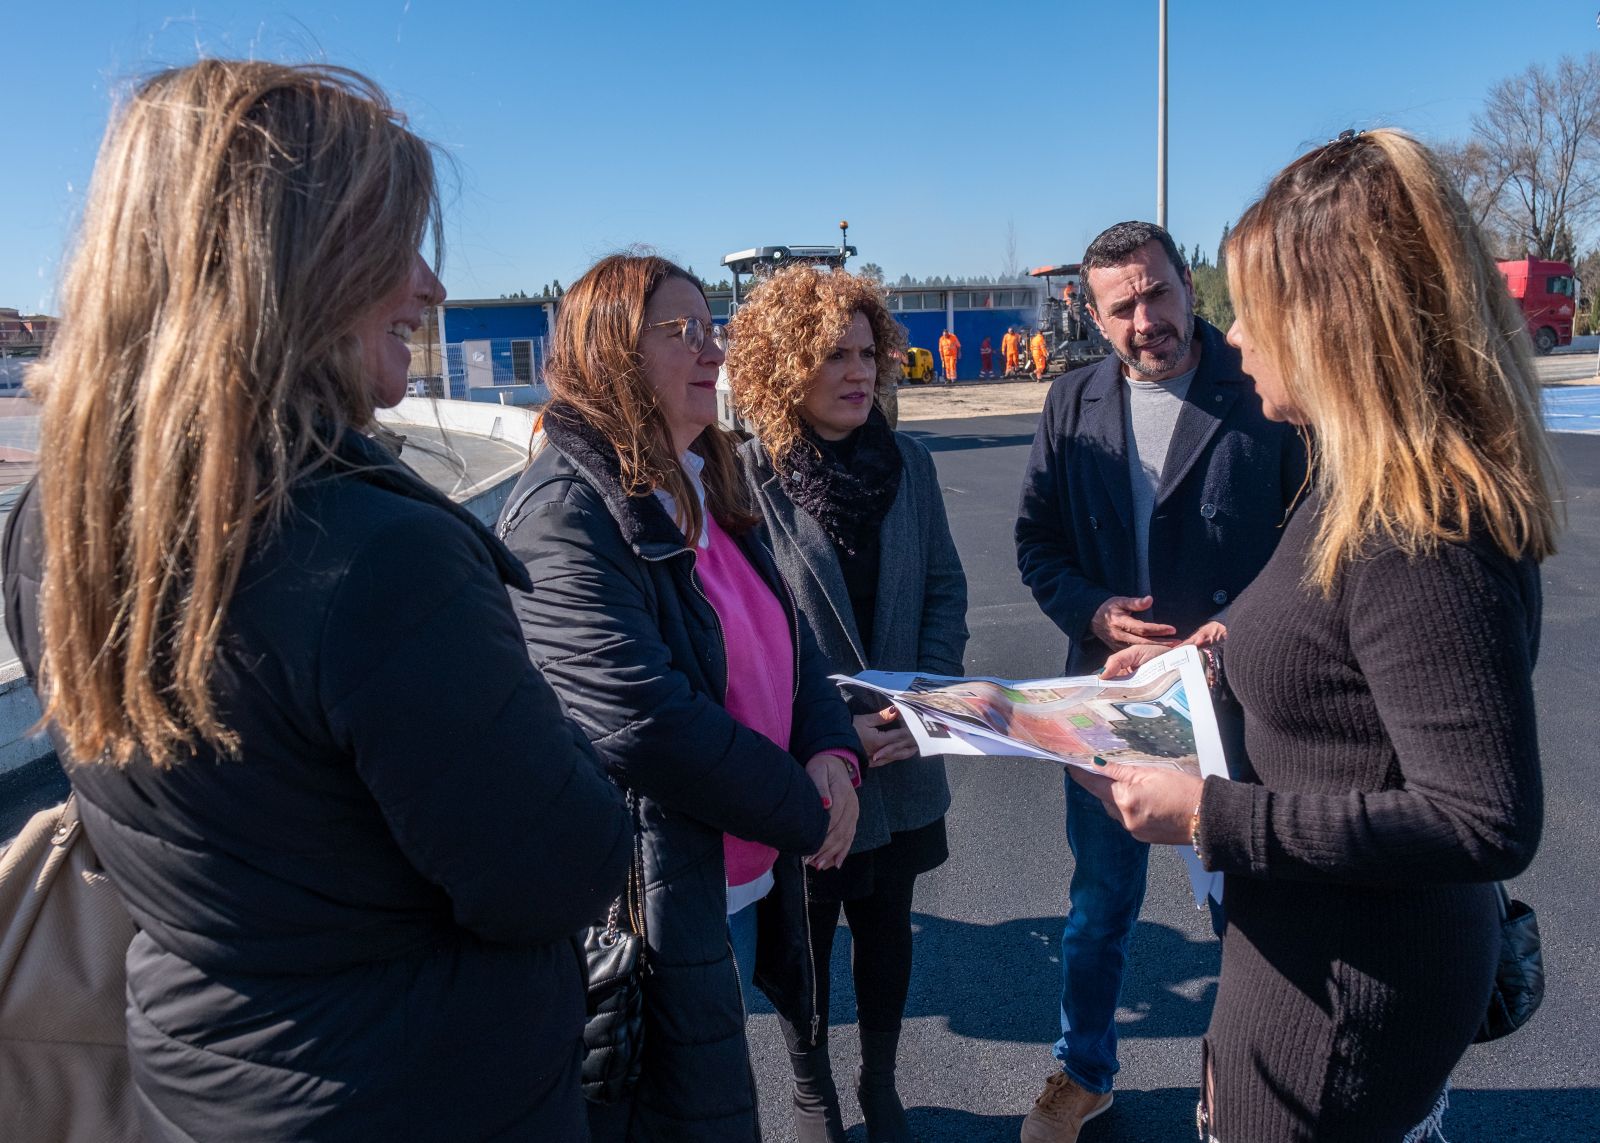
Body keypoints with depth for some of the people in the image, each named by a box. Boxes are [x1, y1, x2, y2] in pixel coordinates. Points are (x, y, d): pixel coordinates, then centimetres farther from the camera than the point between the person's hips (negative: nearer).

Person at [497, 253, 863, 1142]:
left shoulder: (708, 493, 9)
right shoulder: (566, 512, -19)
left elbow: (790, 641, 13)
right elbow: (645, 723, -27)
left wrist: (833, 751, -7)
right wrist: (807, 812, -16)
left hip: (743, 885, 8)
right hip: (657, 911, -8)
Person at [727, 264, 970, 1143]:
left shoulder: (908, 463, -1)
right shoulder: (741, 478, -15)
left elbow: (945, 587, 5)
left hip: (900, 764, 4)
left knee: (886, 930, 20)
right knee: (804, 939, 17)